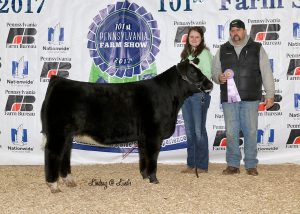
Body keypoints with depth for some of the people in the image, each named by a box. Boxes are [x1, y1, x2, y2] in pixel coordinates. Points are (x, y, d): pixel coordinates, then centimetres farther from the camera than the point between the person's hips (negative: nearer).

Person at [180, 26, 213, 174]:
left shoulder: (204, 53, -3)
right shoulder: (185, 54, 18)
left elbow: (207, 74, -10)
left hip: (199, 94, -7)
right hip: (185, 94, 7)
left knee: (199, 130, -5)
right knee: (189, 130, 10)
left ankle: (202, 165, 2)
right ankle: (191, 164, 17)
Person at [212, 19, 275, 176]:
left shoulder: (257, 49, 8)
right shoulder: (222, 50, 14)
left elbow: (266, 73, 5)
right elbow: (215, 70, 15)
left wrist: (270, 94, -1)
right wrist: (219, 77, -8)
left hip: (251, 98, -2)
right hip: (229, 98, 2)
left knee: (251, 131, -1)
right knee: (231, 132, 3)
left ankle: (251, 165, 9)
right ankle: (233, 165, 12)